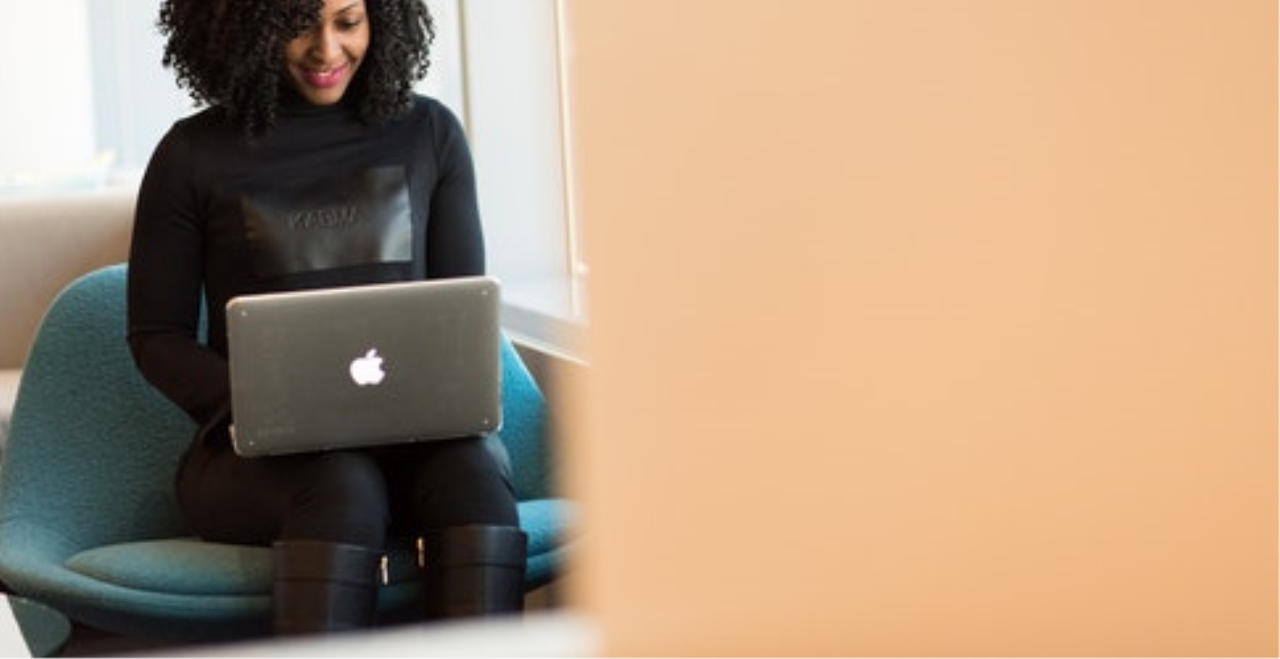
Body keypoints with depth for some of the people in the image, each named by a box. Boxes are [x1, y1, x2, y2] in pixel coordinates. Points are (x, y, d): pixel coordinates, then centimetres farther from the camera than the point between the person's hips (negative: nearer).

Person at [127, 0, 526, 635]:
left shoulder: (429, 134, 11)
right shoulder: (193, 155, 5)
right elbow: (157, 336, 6)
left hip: (412, 437, 2)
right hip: (254, 452, -2)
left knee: (472, 464, -33)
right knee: (341, 486, -36)